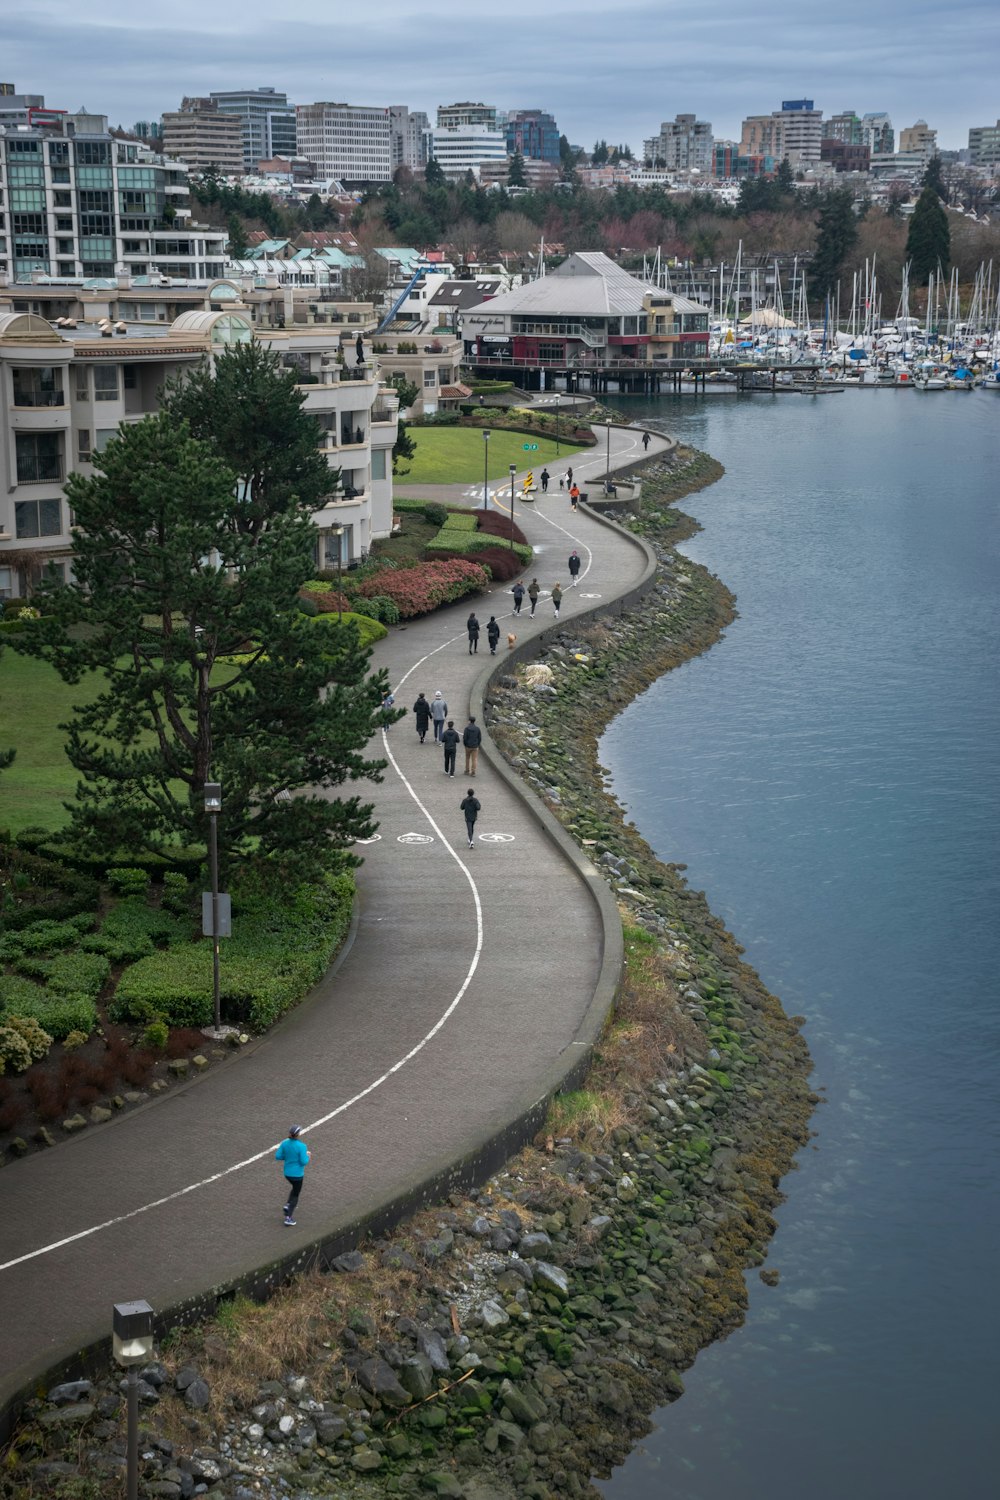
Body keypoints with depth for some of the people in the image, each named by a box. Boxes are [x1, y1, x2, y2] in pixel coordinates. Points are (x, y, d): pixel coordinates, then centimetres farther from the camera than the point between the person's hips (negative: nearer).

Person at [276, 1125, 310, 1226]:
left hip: (287, 1173, 5)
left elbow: (278, 1156, -4)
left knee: (295, 1187, 34)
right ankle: (288, 1217, 10)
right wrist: (307, 1155, -1)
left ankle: (287, 1205, 19)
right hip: (297, 1174, -5)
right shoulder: (301, 1146, -23)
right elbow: (304, 1161, -21)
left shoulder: (285, 1143, -7)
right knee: (295, 1195, 12)